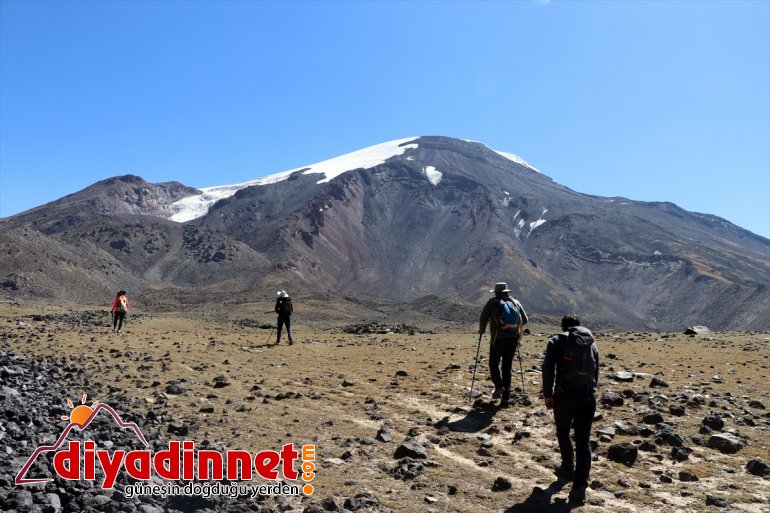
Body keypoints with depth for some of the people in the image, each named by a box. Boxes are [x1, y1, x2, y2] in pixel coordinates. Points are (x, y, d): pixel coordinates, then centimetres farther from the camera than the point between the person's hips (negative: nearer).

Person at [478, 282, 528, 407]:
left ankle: (499, 386, -15)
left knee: (493, 364, 10)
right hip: (513, 338, 4)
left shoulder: (493, 302, 2)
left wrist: (481, 330, 16)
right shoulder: (515, 302, 14)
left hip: (498, 338, -4)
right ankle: (505, 397, 6)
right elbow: (525, 319, 16)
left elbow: (483, 318, -2)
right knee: (507, 367, 10)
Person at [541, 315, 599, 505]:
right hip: (588, 396, 3)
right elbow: (596, 372, 17)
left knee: (563, 433, 22)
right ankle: (580, 486, -4)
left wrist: (547, 393, -1)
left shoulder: (558, 340, 4)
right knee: (583, 440, 4)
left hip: (565, 395, -3)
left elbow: (548, 368, -7)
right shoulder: (592, 343, 16)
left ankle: (568, 469, 37)